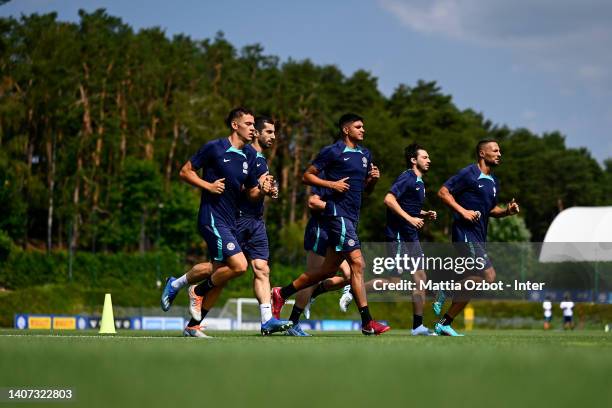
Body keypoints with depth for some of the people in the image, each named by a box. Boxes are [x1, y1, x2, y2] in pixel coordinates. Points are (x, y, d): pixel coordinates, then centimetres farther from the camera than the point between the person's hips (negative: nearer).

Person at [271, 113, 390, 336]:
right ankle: (367, 323, -16)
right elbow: (307, 176, -3)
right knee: (357, 263, -15)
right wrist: (331, 184, -15)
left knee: (328, 269, 10)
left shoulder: (365, 154, 18)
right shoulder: (332, 152, -5)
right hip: (337, 212, -9)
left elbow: (366, 189, 25)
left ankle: (281, 294, 23)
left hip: (351, 217, 9)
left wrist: (373, 178, 4)